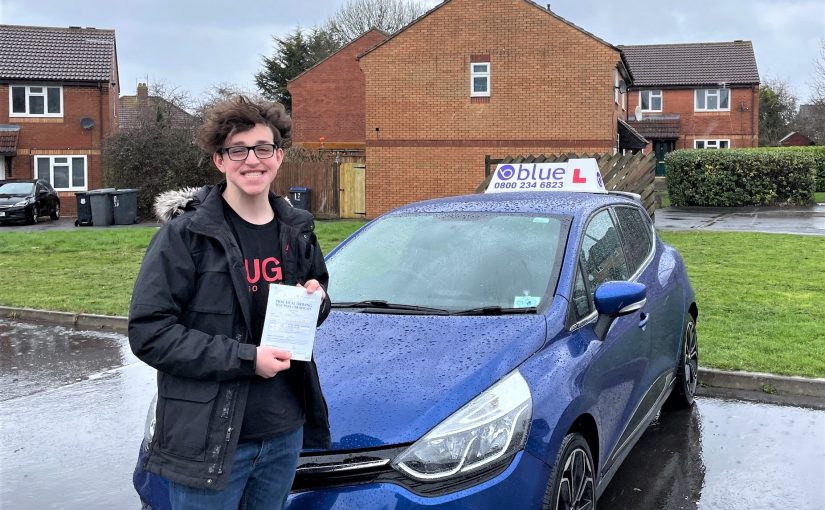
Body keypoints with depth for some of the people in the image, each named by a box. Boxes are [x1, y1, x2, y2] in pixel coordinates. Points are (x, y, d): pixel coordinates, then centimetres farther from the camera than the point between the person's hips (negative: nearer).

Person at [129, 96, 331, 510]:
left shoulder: (296, 230, 7)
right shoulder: (186, 234, -12)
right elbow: (149, 333, -16)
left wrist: (318, 302, -4)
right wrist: (245, 358, -21)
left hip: (285, 432, 6)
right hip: (208, 440, -5)